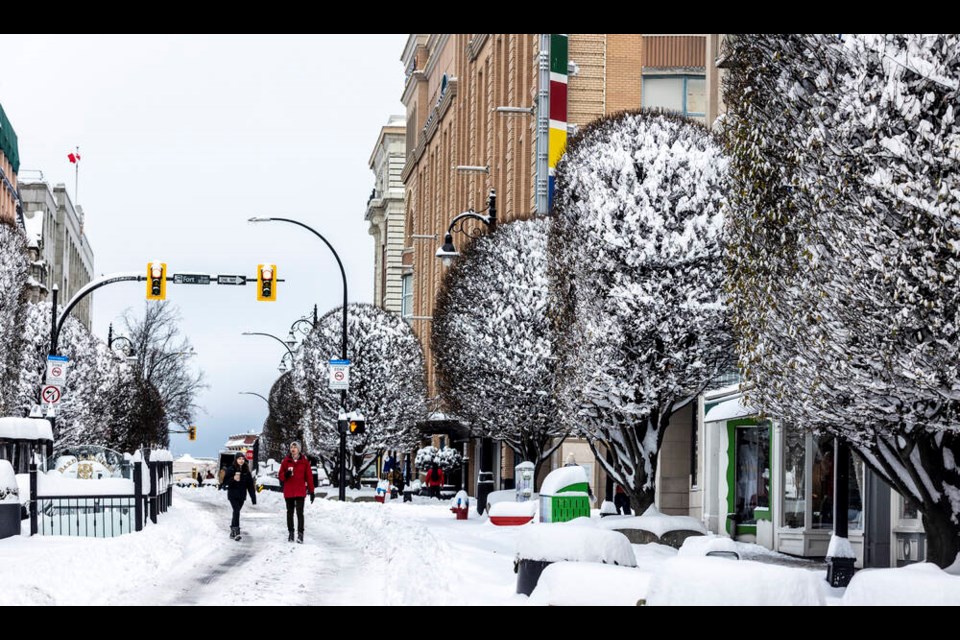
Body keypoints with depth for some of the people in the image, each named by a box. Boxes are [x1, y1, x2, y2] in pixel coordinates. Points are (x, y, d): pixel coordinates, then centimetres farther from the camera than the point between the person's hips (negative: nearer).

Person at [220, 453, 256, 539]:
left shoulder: (246, 471, 7)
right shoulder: (230, 469, -3)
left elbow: (250, 485, 7)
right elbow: (225, 481, -5)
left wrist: (253, 498, 4)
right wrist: (233, 479, -23)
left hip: (242, 496, 4)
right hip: (233, 495, -4)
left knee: (236, 512, 10)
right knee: (236, 511, -18)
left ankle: (232, 530, 22)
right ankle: (236, 531, -23)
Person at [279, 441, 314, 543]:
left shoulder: (304, 461, 2)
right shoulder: (286, 461, 5)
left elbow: (309, 477, 4)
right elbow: (280, 476, 8)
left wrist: (311, 491, 1)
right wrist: (285, 475, -16)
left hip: (300, 492, -2)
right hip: (288, 492, 2)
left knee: (300, 513, -11)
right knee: (290, 513, 9)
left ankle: (300, 534, -13)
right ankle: (290, 533, 17)